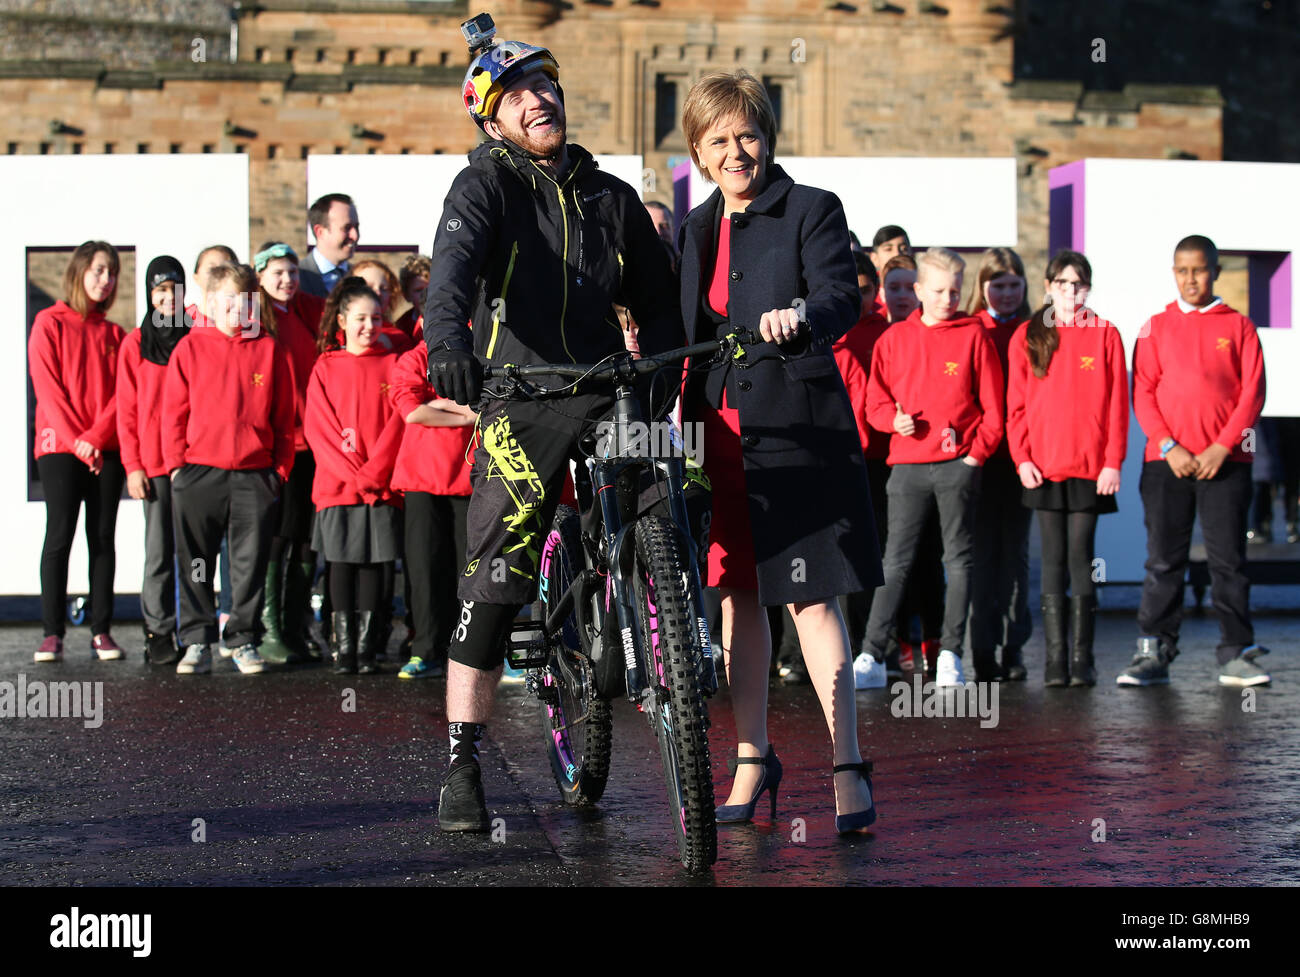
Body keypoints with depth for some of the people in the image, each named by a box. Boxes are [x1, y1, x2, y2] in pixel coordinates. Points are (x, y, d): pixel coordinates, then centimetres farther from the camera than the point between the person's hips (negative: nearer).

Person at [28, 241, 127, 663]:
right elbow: (47, 388, -4)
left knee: (103, 537, 2)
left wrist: (95, 437, -11)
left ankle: (101, 631, 4)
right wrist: (76, 441, -13)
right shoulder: (49, 323, 4)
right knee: (60, 534, -8)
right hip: (60, 446, -3)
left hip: (106, 449, 3)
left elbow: (121, 392, 4)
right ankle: (52, 632, -6)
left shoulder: (114, 334, 14)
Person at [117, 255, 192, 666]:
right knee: (159, 551, -2)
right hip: (153, 464, -1)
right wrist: (132, 465, -3)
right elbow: (127, 411, 5)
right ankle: (159, 633, 4)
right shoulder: (134, 344, 6)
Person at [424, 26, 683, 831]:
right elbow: (455, 262, -17)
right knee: (493, 586, -6)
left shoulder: (613, 197, 16)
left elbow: (657, 302, 19)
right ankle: (462, 772, 1)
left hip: (610, 395, 3)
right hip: (522, 398, -3)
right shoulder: (486, 185, 3)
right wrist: (446, 341, -38)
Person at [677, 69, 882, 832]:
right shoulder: (696, 230, 15)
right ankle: (754, 757, 21)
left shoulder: (812, 211, -3)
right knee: (738, 595, 10)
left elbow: (843, 295, -18)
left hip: (796, 429, -6)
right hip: (719, 427, 6)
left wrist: (802, 317, -39)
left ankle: (849, 767, -3)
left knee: (810, 597, -8)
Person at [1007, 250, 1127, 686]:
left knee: (1081, 557, -1)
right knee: (1053, 560, 2)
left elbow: (1117, 404, 2)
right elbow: (1016, 404, 6)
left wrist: (1113, 461, -5)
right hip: (1042, 467, 1)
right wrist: (1022, 457, -5)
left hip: (1090, 466, -1)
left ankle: (1082, 657, 3)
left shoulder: (1105, 335, 5)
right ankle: (1056, 656, 3)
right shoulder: (1027, 337, 8)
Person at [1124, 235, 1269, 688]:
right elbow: (1143, 393, 3)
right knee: (1163, 560, 0)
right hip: (1166, 462, 1)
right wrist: (1169, 446, -10)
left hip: (1225, 460, -1)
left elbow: (1253, 393, 0)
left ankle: (1236, 655, 6)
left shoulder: (1238, 326, 6)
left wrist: (1222, 447, -10)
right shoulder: (1156, 327, 9)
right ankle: (1154, 654, 4)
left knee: (1228, 558, 1)